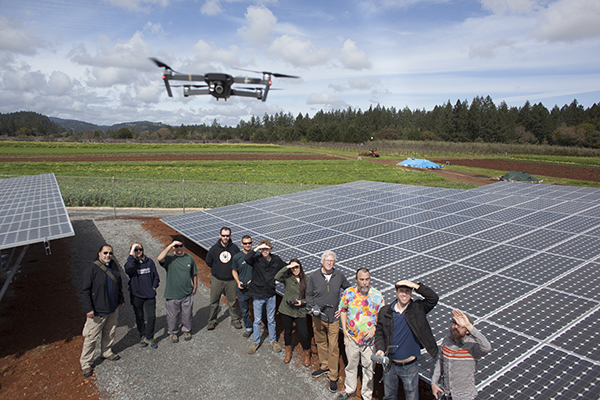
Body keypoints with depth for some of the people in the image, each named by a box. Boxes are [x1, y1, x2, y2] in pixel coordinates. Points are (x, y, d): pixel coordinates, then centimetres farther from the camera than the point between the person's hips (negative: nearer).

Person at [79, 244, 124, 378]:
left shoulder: (114, 266, 4)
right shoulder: (91, 270, -16)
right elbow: (84, 291, -15)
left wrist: (120, 298, 20)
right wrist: (88, 309, -18)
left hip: (113, 309, 6)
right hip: (97, 312, -6)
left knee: (110, 333, 20)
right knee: (91, 337, 1)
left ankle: (106, 352, 40)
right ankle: (86, 363, 15)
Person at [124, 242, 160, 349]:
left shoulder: (149, 261, 0)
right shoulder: (131, 262, -6)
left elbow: (156, 276, 9)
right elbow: (128, 269, -32)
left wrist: (154, 287, -2)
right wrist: (131, 255, -28)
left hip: (150, 296, 0)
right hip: (136, 295, 0)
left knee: (151, 317, -2)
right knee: (139, 317, 14)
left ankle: (149, 337, 16)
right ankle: (143, 336, 32)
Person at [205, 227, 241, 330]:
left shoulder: (235, 248, -7)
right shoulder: (214, 248, -7)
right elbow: (208, 262, 7)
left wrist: (233, 270, 1)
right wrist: (217, 269, 8)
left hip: (231, 280, 0)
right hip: (216, 280, 0)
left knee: (232, 302, 11)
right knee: (214, 302, 10)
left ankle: (235, 320, 29)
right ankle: (212, 321, 28)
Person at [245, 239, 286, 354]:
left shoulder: (276, 260, -4)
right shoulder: (257, 259, -12)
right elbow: (247, 259, -34)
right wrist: (256, 248, -33)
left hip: (271, 295, 2)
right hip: (258, 294, -2)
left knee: (271, 320, 15)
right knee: (257, 320, 12)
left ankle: (273, 341, 34)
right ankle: (256, 342, 31)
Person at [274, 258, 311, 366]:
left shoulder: (306, 280, -3)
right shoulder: (287, 278, -7)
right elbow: (277, 277, -28)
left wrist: (302, 302, -15)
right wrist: (287, 267, -27)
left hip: (300, 311, 0)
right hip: (286, 309, 1)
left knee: (304, 334, -1)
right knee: (287, 331, 17)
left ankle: (307, 354, 26)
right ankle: (288, 352, 43)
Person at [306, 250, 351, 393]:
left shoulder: (339, 275, -4)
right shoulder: (314, 276, -5)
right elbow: (309, 294, 5)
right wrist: (312, 307, -12)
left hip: (333, 317, -1)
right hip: (318, 317, 1)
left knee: (333, 346, 1)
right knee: (320, 342, 17)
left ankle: (333, 377, 14)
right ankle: (324, 366, 39)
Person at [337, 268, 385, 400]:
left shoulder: (377, 295, -11)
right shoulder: (348, 292, -8)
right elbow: (343, 310, 5)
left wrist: (374, 328, -17)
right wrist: (344, 329, -1)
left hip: (370, 339, -1)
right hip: (352, 337, 1)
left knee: (368, 368, 13)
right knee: (351, 365, 20)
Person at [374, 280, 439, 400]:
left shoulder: (418, 308, -8)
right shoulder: (385, 311, -4)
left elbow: (433, 298, -23)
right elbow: (379, 333, 4)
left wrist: (415, 285, -28)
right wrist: (380, 349, -12)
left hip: (410, 367, -2)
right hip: (390, 364, 2)